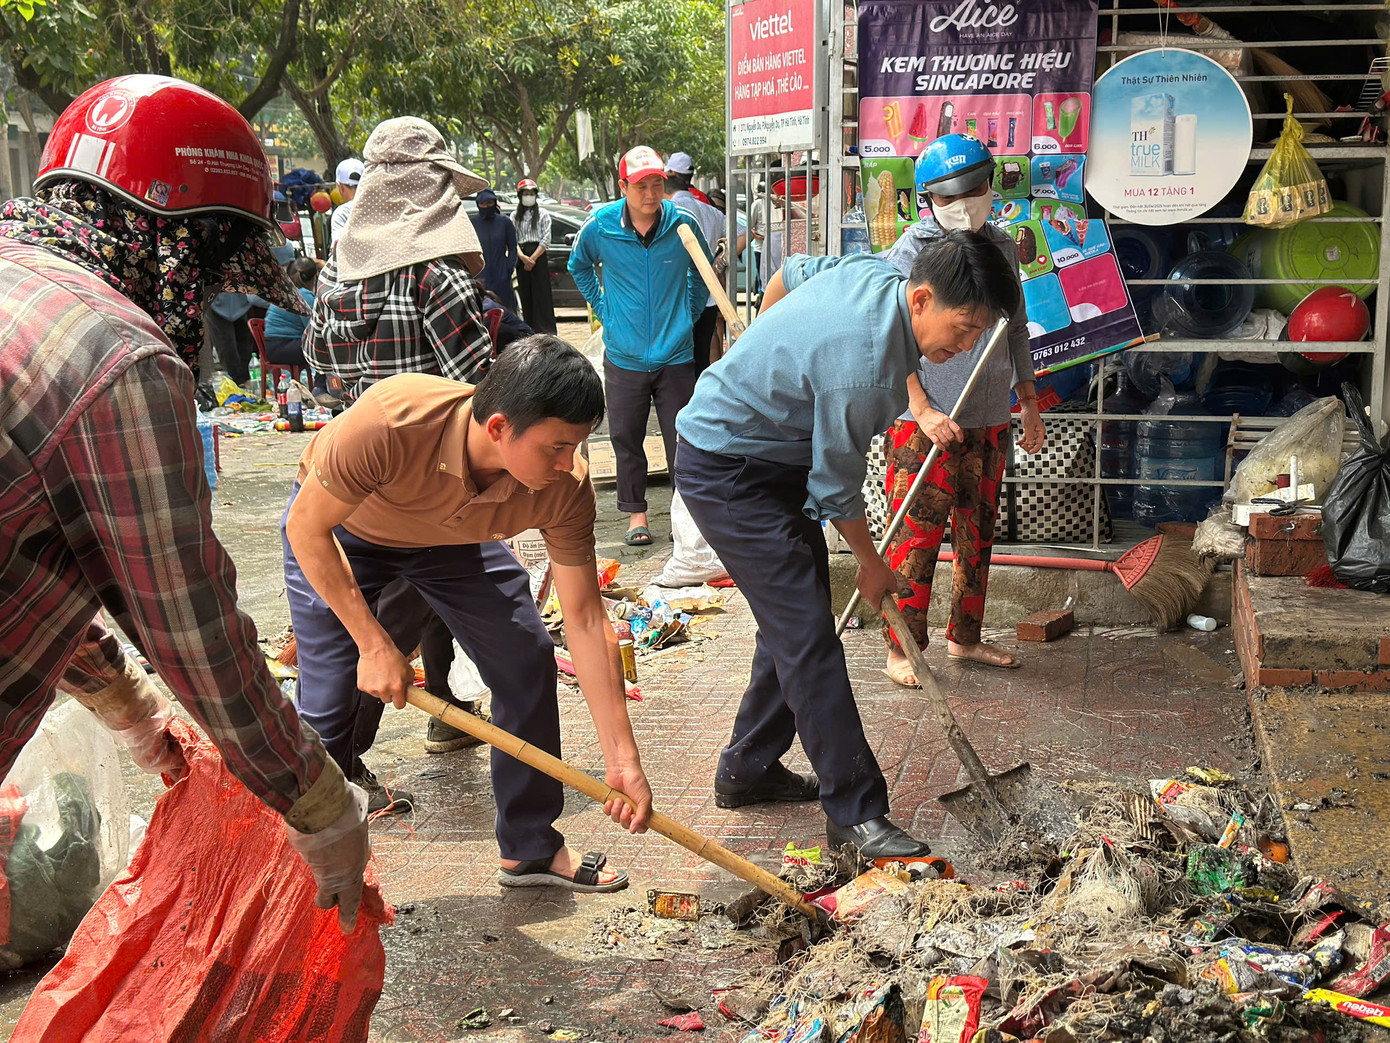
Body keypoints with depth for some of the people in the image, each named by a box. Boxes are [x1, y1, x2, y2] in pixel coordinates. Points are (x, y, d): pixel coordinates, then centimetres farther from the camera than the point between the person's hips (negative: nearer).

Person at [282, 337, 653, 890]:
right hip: (336, 528, -3)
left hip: (453, 536, 3)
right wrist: (373, 643, -29)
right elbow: (306, 528, -28)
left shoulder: (565, 486, -32)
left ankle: (530, 848, 12)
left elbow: (585, 620, -24)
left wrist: (622, 759, -24)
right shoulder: (388, 425, -45)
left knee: (528, 663, -6)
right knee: (326, 704, -10)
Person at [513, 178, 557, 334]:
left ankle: (546, 331, -7)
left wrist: (533, 258, -11)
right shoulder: (515, 216, 12)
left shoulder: (543, 213, 4)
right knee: (526, 294, 4)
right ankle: (530, 329, 9)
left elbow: (546, 239, -3)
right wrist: (523, 257, -13)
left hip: (539, 256, -3)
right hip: (522, 257, 3)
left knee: (541, 294, -7)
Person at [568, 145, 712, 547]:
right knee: (626, 439, 8)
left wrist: (690, 311, 10)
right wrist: (603, 308, 9)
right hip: (624, 357, 0)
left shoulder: (683, 224, -5)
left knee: (681, 439, 4)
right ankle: (635, 513, 22)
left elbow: (702, 270, 17)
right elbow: (579, 266, 17)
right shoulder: (599, 227, -5)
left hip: (675, 355, 0)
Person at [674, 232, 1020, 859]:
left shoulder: (876, 272, -6)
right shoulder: (863, 368, -32)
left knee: (797, 612, 14)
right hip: (727, 473, -10)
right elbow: (837, 492, -18)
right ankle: (855, 812, -7)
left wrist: (769, 357, 29)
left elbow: (789, 272, 16)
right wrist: (871, 563, -1)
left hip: (775, 459, 10)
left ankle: (748, 769, 26)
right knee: (807, 633, -12)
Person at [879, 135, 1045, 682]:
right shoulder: (911, 251, -7)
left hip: (990, 421, 6)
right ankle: (902, 650, 5)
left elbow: (1016, 329, 21)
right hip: (925, 422, -6)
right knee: (917, 536, -5)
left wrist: (1029, 402, 21)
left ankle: (965, 637, 27)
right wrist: (924, 411, -17)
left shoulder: (1001, 247, 12)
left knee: (978, 534, 14)